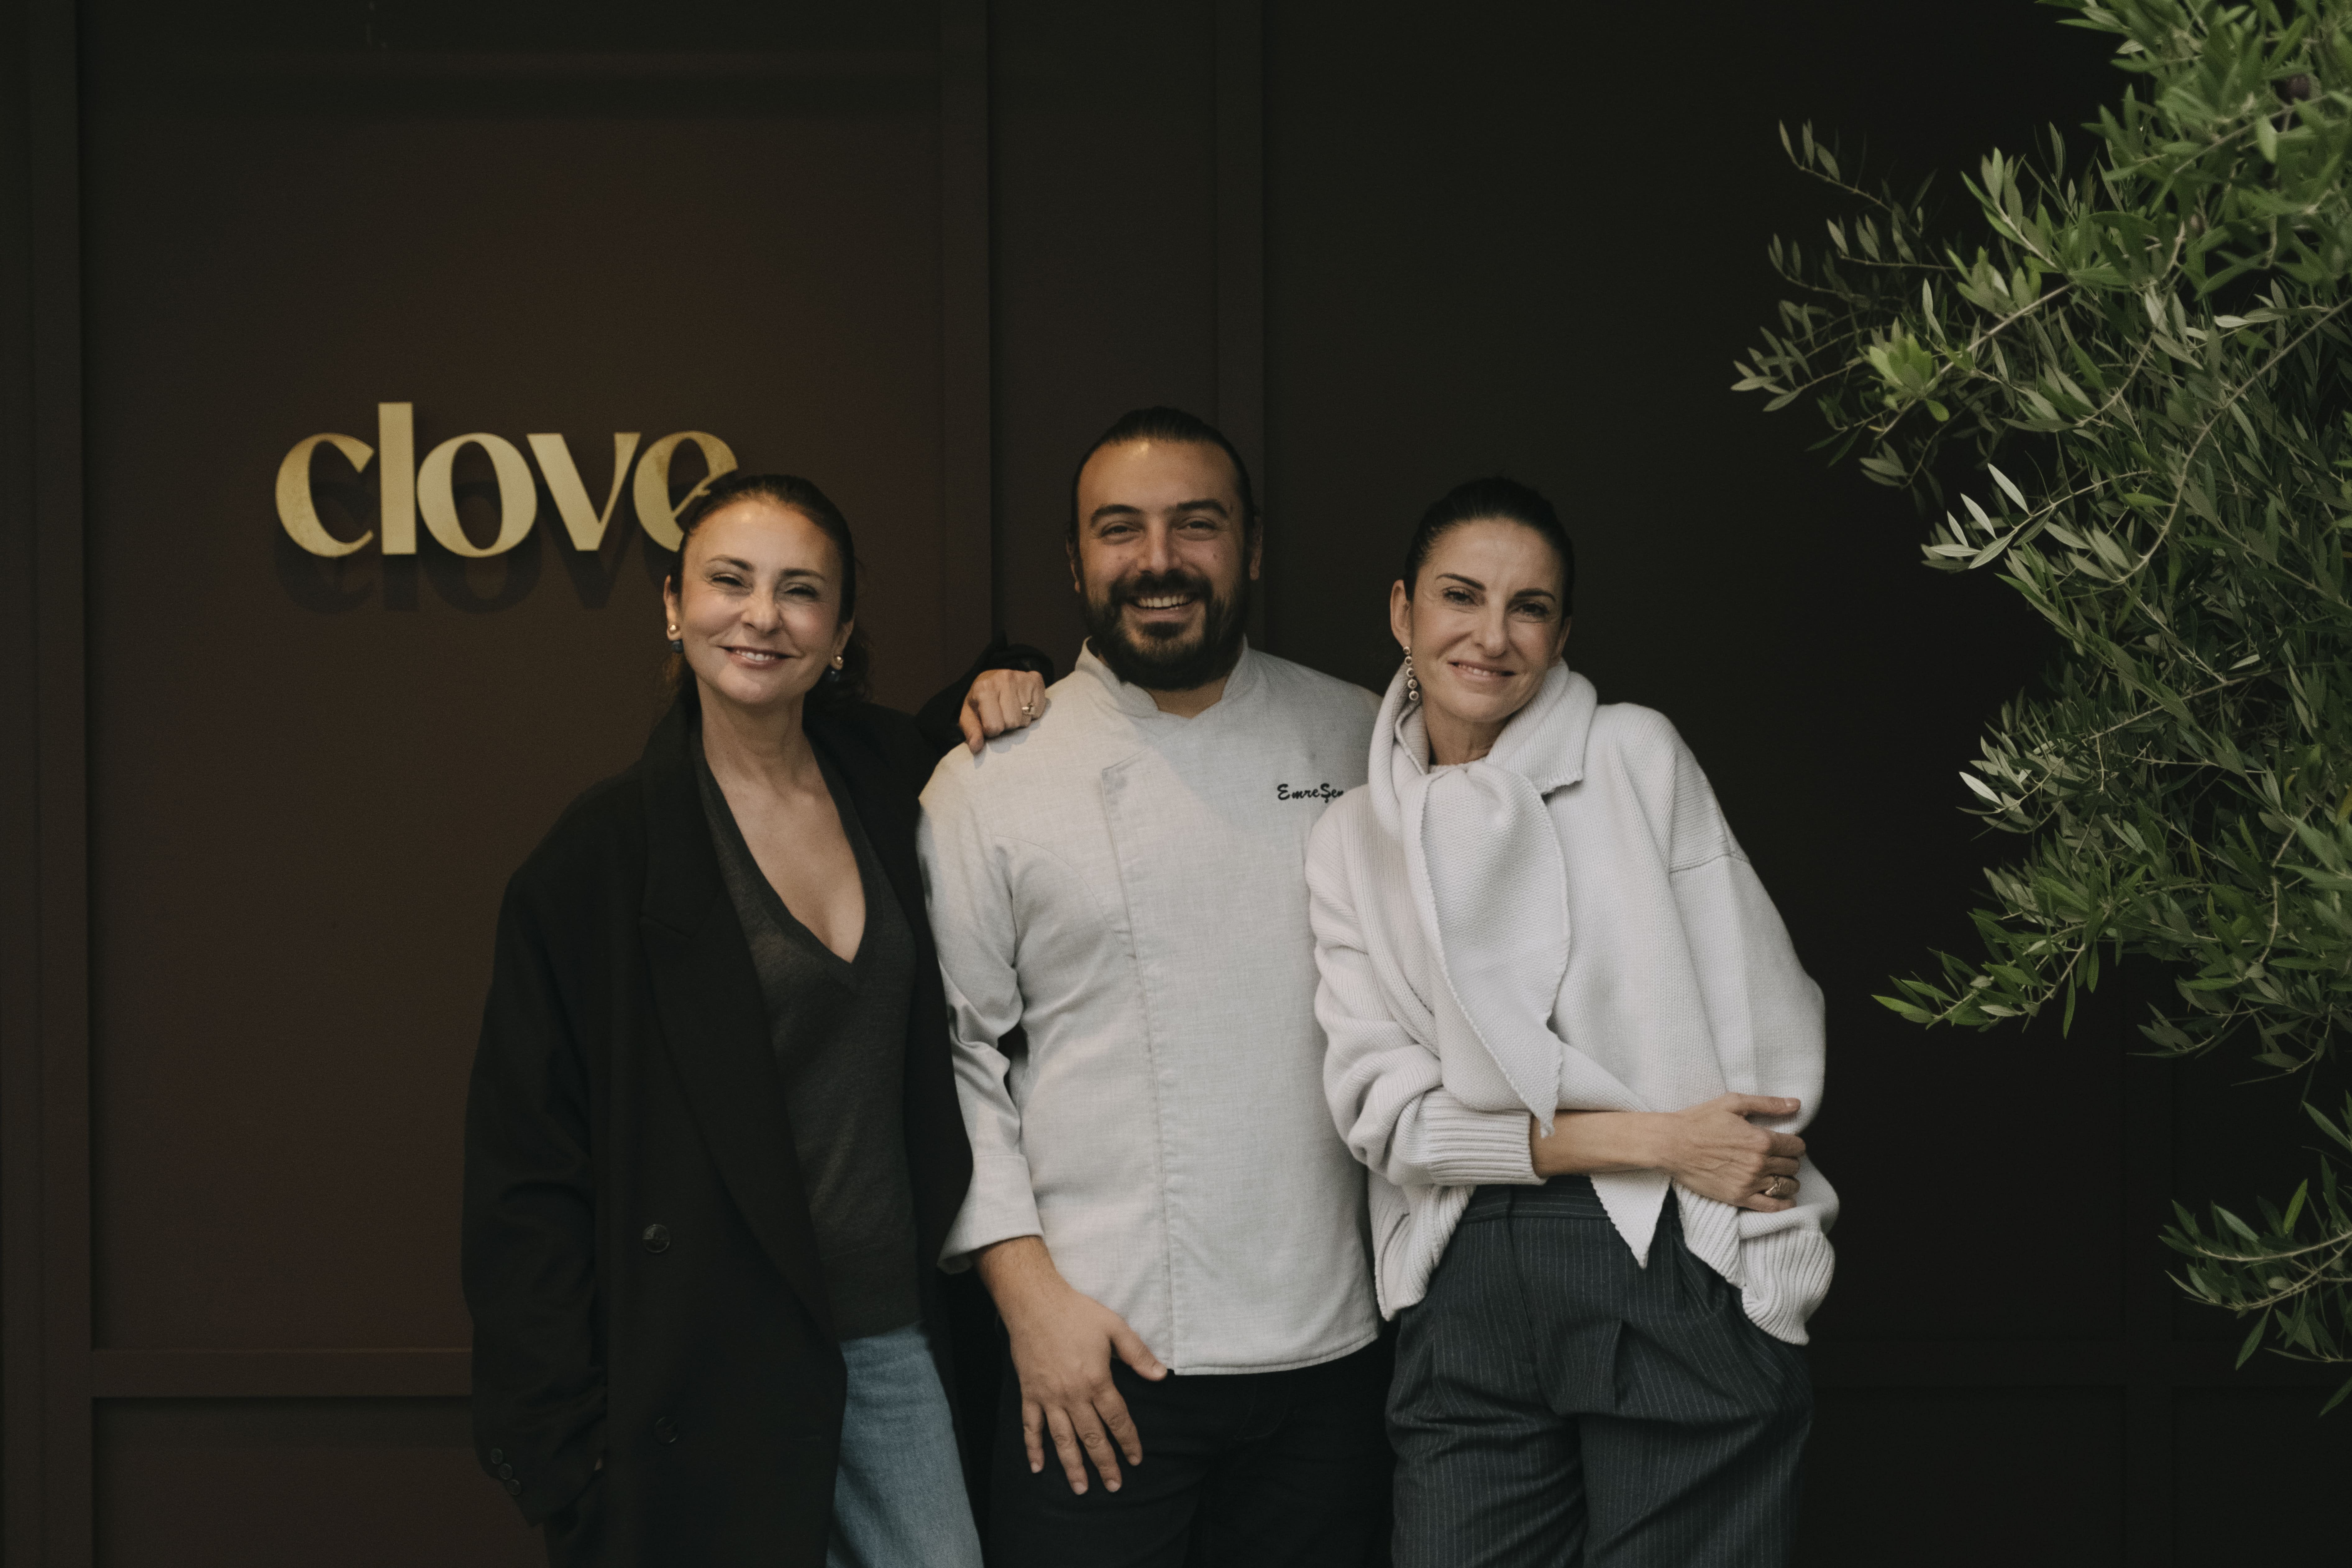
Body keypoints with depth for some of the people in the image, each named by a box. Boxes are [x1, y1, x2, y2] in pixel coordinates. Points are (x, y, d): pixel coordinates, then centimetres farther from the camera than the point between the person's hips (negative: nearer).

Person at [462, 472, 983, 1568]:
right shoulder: (606, 851, -7)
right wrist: (570, 1445, -13)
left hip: (892, 1342, 5)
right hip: (721, 1375, -5)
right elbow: (524, 1172, -7)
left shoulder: (886, 779, 6)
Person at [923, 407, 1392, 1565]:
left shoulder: (1354, 737, 7)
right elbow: (952, 1049, -1)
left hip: (1330, 1346, 3)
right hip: (1101, 1358, -2)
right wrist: (1029, 1292, -9)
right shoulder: (987, 784, 0)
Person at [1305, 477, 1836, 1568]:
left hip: (1677, 1271, -2)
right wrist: (1651, 1140, -9)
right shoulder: (1351, 839, 9)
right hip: (1465, 1296, 2)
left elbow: (1768, 1024, 1)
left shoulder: (1636, 759, 4)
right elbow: (1383, 1110, -1)